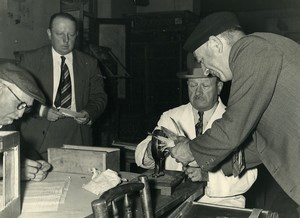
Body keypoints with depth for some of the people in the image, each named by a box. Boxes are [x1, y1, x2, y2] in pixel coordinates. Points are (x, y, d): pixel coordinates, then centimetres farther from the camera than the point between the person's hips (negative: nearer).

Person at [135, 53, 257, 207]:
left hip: (220, 202, -1)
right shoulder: (170, 117, 8)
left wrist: (207, 174, -24)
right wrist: (151, 150, -21)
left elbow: (247, 174, -9)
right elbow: (141, 157, 2)